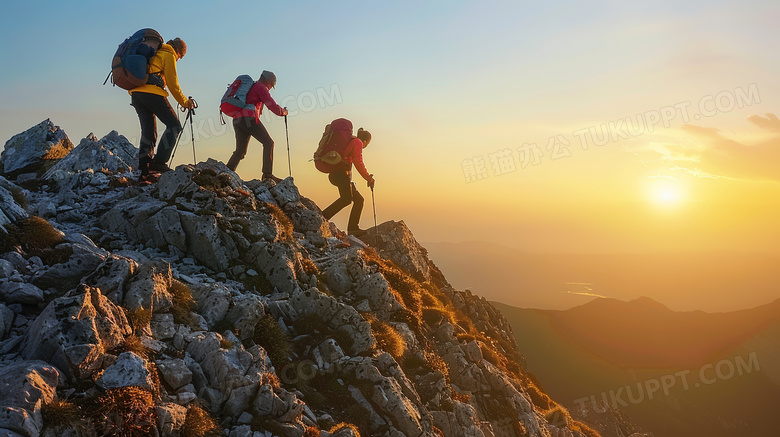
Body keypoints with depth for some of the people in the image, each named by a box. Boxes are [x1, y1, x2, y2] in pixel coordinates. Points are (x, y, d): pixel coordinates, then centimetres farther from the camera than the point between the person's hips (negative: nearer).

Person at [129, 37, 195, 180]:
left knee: (148, 131, 8)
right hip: (152, 93, -8)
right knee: (174, 125, -3)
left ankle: (144, 170, -1)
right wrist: (185, 102, 10)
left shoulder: (154, 54, 31)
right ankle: (159, 161, -14)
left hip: (135, 93, 8)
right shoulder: (169, 55, 5)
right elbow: (173, 84, 0)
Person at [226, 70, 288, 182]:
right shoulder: (261, 87, 3)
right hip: (249, 118, -8)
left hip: (237, 120, 9)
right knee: (268, 143, -5)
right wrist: (283, 112, 12)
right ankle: (267, 175, -13)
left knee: (240, 151, 11)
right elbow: (272, 105, -5)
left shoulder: (249, 87, 30)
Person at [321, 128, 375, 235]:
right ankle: (322, 217, -40)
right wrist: (368, 178, 2)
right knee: (347, 198, -30)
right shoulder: (358, 142, 3)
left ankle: (353, 228, 1)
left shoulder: (351, 141, 32)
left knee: (359, 199, 10)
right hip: (341, 173, -10)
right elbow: (358, 162, -6)